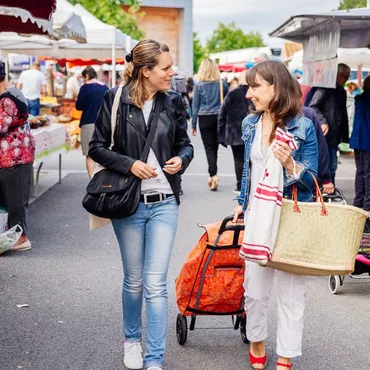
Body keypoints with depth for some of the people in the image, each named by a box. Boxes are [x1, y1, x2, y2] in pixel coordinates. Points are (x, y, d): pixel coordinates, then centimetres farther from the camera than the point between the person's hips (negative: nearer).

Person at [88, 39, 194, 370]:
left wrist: (181, 159, -10)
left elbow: (185, 144, 12)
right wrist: (129, 164, -16)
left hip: (164, 203, 1)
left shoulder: (173, 101, 1)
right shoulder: (116, 99, -5)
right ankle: (132, 340, 36)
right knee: (134, 280, 13)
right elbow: (97, 147, -2)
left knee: (155, 284, -4)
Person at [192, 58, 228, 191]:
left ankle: (213, 175, -17)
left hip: (205, 119, -3)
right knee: (215, 146, 13)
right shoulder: (222, 83, 1)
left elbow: (195, 106, -2)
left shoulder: (199, 85, -5)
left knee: (209, 147, -1)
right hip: (219, 117, 3)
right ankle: (211, 175, 23)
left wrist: (193, 125, 4)